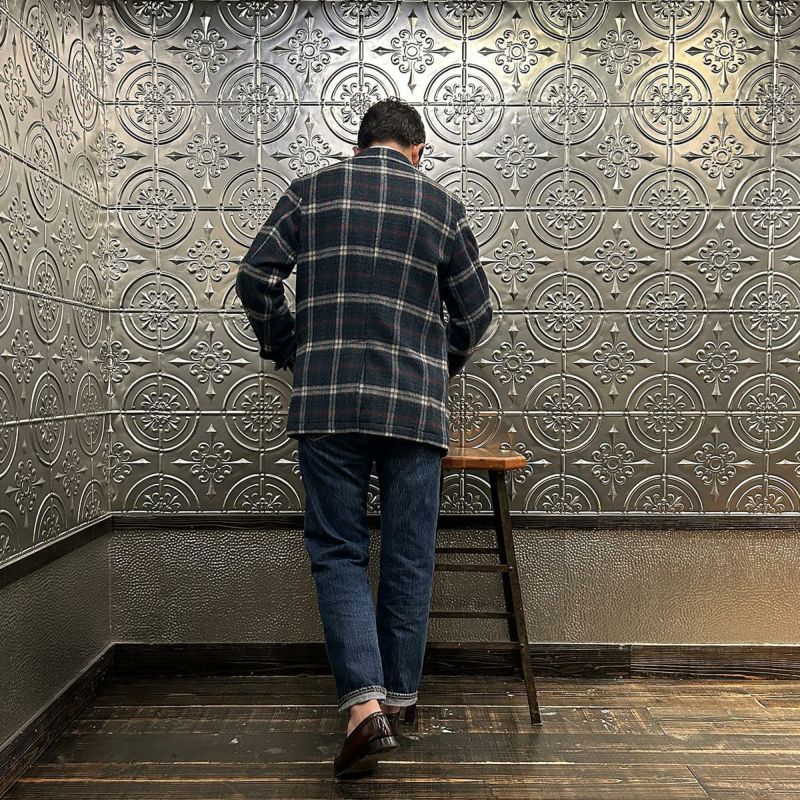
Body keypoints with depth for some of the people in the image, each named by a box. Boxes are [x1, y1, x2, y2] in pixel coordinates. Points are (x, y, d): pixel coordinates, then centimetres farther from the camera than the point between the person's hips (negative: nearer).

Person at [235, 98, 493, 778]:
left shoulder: (310, 192, 9)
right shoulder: (442, 205, 9)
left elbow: (255, 278, 3)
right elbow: (475, 310, 10)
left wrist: (286, 352, 17)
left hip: (326, 402, 0)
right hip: (416, 406, 1)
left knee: (338, 551, 7)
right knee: (409, 559, 10)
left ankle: (364, 701, -5)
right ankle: (397, 699, 22)